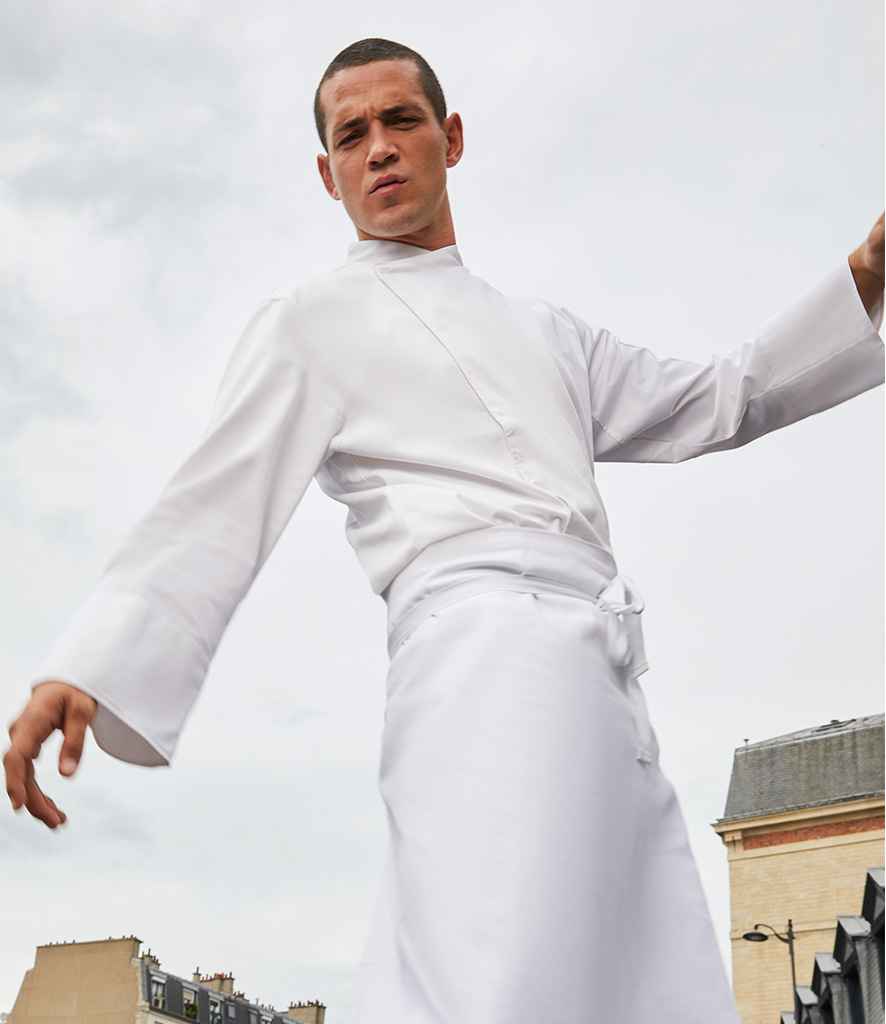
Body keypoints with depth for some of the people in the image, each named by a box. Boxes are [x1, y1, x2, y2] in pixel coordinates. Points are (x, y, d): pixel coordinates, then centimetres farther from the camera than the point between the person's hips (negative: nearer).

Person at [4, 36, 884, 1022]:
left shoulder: (542, 330, 29)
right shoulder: (311, 322, 12)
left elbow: (710, 403, 28)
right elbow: (213, 509, 3)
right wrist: (84, 670, -9)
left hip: (607, 684, 7)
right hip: (491, 642, -6)